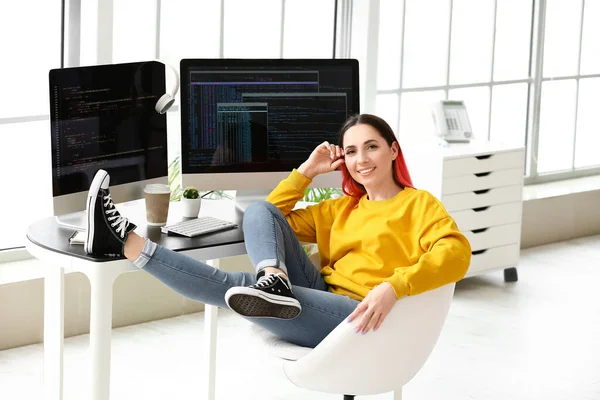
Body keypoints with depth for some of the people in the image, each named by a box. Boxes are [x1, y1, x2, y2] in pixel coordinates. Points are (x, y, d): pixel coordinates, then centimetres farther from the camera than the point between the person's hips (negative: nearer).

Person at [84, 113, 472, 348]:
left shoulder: (418, 204, 4)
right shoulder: (341, 208, 25)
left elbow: (455, 252, -17)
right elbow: (274, 216, 29)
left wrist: (392, 286, -31)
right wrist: (307, 171, 19)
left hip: (360, 319, -7)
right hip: (323, 296, 8)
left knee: (236, 285, -22)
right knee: (259, 211, -3)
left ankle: (126, 242, -22)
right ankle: (275, 282, -33)